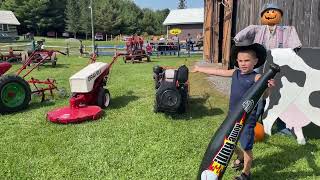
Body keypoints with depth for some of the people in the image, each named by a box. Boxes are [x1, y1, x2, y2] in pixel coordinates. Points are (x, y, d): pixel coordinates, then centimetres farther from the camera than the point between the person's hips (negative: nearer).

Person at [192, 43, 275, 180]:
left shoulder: (257, 78, -15)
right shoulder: (235, 73, 3)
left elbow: (264, 96, -28)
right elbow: (217, 72, 13)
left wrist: (268, 88, -51)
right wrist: (200, 69, 23)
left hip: (247, 119, -6)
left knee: (246, 147, 5)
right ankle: (240, 157, 49)